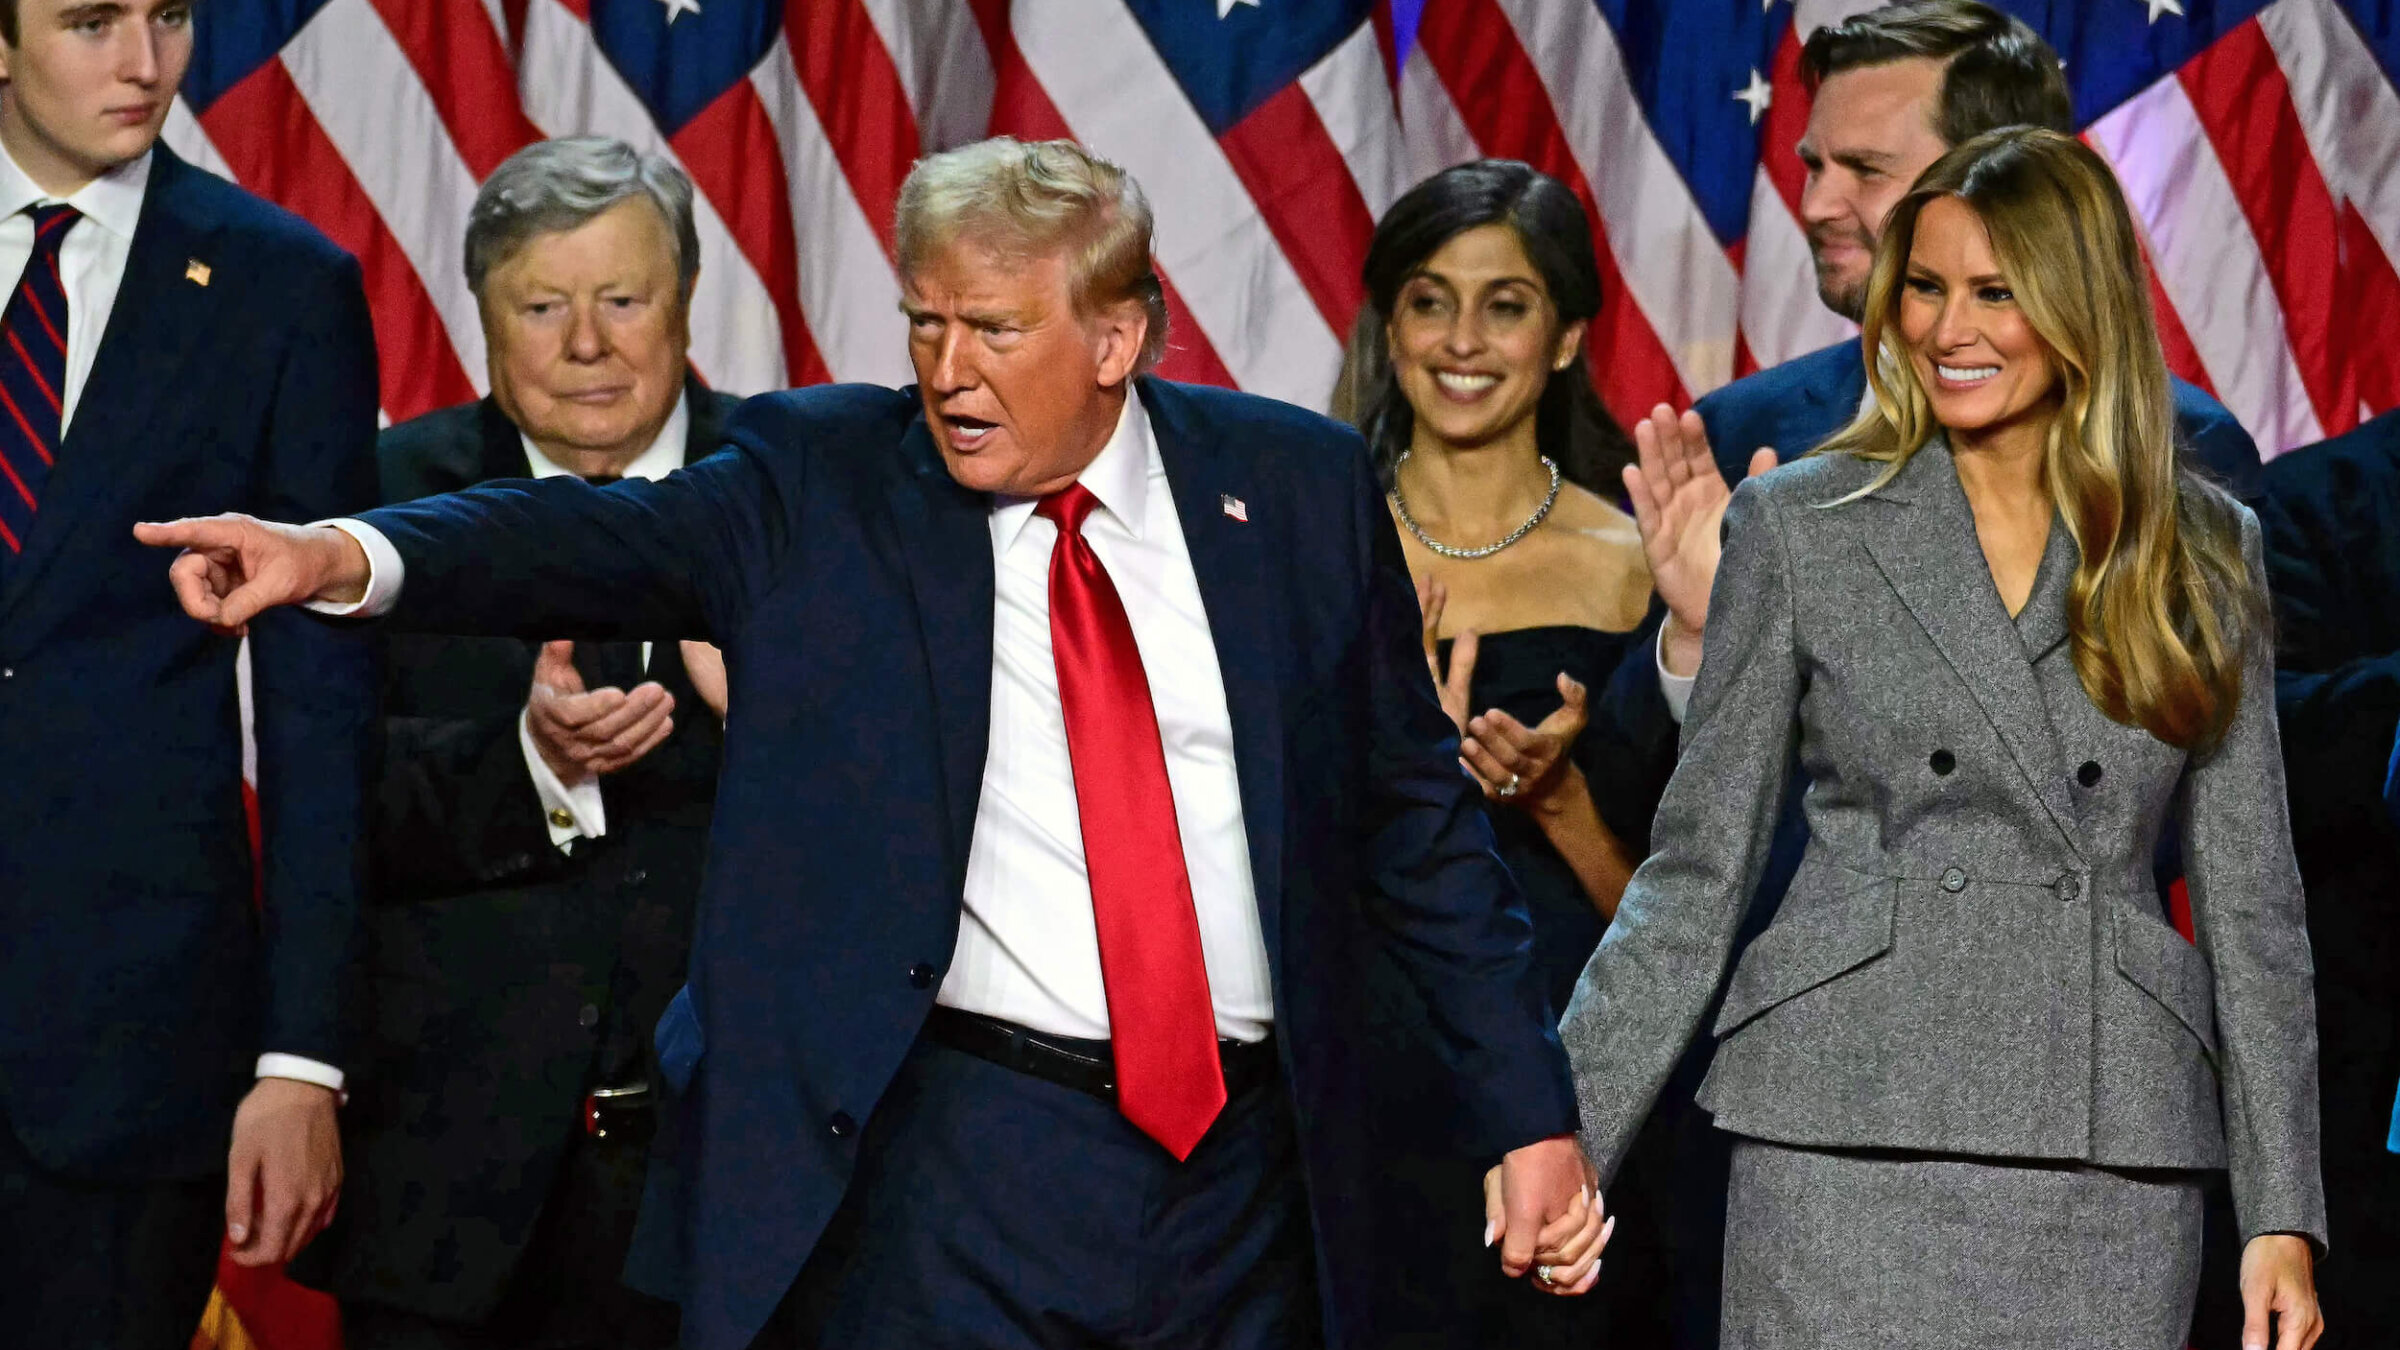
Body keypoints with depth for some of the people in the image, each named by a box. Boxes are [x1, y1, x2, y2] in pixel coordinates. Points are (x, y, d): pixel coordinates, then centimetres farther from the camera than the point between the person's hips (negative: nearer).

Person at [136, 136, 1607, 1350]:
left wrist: (1528, 1112, 7)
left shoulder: (1298, 485, 6)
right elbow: (616, 540, -15)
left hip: (1251, 1169, 2)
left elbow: (1418, 818, 10)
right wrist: (347, 556, -34)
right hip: (953, 1175, -2)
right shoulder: (824, 478, 1)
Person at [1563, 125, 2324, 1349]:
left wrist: (2281, 1215, 4)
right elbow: (1697, 867, 5)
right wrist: (1564, 1134, -3)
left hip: (2110, 1157, 1)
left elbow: (2250, 894, 9)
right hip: (1849, 1140, -1)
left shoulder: (2202, 549, 9)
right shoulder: (1801, 524, 5)